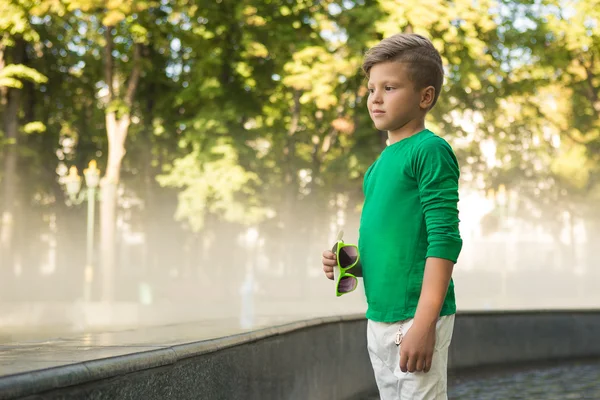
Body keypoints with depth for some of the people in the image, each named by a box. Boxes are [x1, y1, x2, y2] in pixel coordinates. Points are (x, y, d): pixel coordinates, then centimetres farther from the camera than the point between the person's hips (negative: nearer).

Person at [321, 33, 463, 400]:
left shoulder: (430, 150, -11)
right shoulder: (380, 163, 14)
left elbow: (445, 238, -17)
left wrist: (423, 324, -22)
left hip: (415, 318, -8)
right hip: (379, 317, 8)